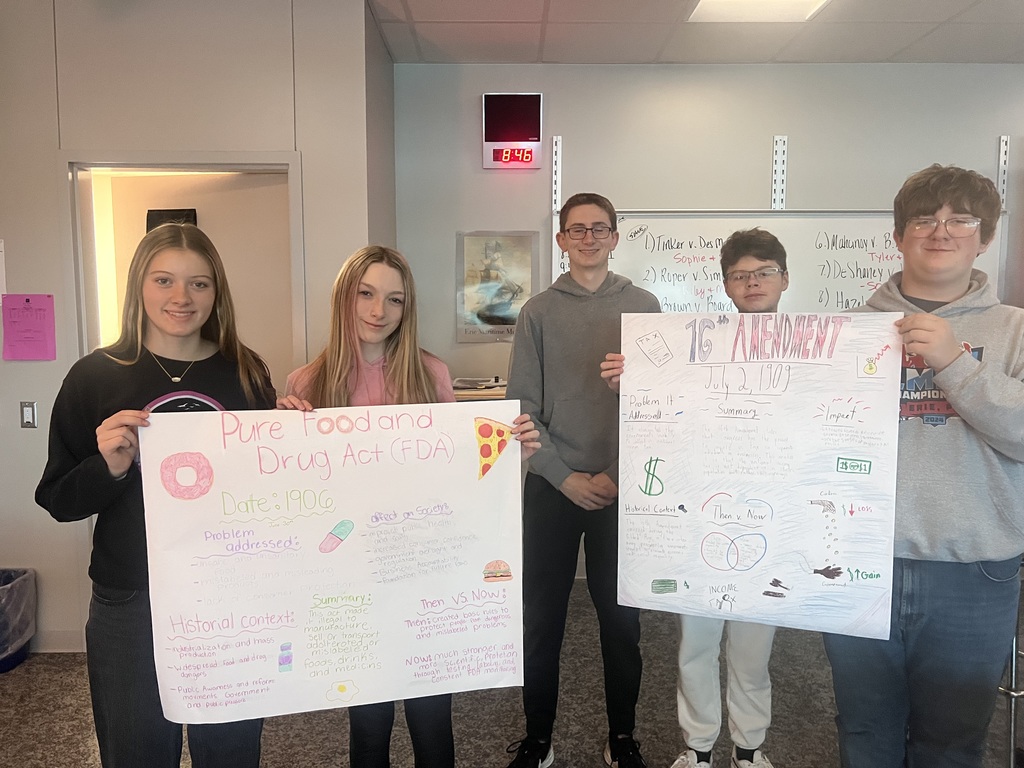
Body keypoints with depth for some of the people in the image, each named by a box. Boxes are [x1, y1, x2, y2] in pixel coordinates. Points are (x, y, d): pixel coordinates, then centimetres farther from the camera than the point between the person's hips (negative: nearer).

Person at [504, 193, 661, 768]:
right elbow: (522, 407, 1)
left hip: (622, 488, 0)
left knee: (621, 617, 8)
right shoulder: (539, 312, 5)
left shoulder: (643, 306, 5)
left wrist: (617, 476, -7)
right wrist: (565, 477, -8)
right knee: (541, 619, 6)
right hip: (552, 487, 0)